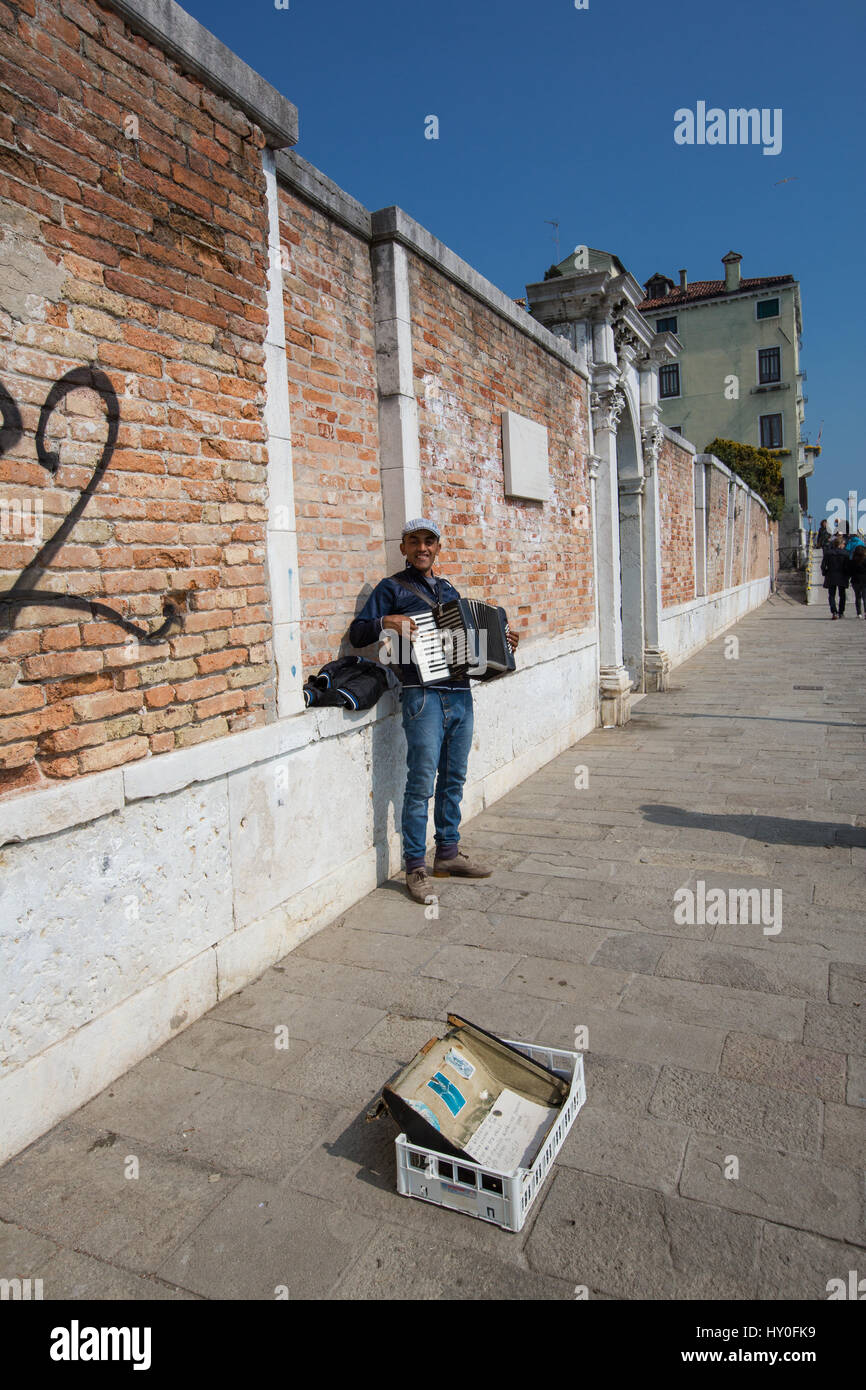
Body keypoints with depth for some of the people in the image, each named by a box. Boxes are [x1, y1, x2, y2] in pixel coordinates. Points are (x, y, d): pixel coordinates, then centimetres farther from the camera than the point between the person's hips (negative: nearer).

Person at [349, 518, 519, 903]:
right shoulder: (392, 588, 3)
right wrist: (386, 621, -18)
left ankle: (448, 853, 25)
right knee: (421, 784, -7)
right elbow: (357, 633, -2)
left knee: (453, 781, 13)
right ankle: (415, 868, 1)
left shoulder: (449, 591, 21)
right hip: (424, 697, -6)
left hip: (460, 696, 7)